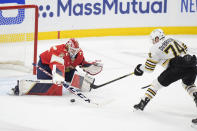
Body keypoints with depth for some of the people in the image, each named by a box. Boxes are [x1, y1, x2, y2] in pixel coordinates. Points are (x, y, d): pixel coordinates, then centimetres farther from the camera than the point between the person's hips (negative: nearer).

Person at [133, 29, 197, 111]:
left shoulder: (156, 48, 9)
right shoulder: (173, 40, 26)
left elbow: (149, 68, 11)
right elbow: (186, 49, 31)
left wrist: (140, 68, 31)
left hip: (177, 67, -5)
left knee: (157, 83, 11)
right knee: (188, 84, 34)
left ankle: (142, 103, 12)